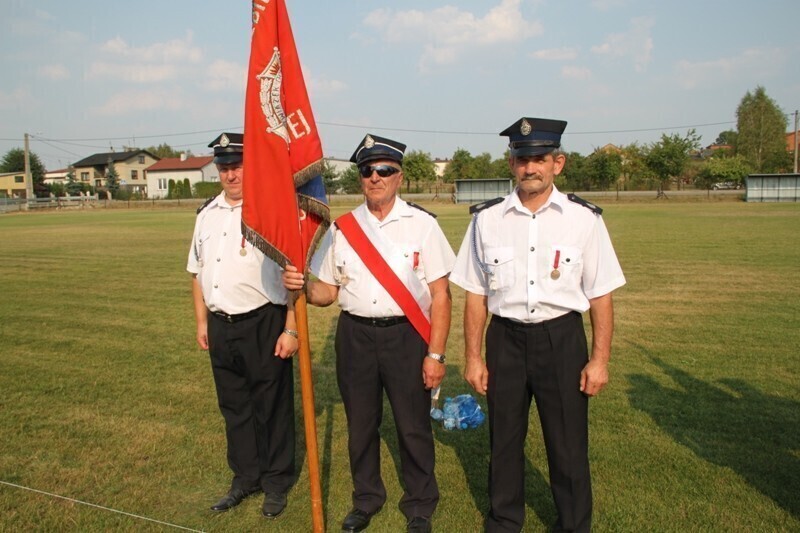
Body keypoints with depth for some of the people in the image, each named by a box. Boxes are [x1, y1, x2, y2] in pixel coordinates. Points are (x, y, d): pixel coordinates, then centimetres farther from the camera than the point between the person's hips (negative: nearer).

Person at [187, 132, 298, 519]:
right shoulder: (207, 214, 11)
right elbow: (198, 270, 18)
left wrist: (291, 330, -17)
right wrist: (202, 322, 16)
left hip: (263, 324, -6)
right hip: (220, 326, 7)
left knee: (272, 406, 8)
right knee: (233, 406, 18)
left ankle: (276, 483, 28)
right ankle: (245, 477, 37)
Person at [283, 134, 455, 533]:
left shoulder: (422, 224, -3)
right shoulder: (341, 228, 6)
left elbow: (440, 294, -5)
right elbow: (328, 290, 9)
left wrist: (436, 354, -10)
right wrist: (300, 287, -13)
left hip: (406, 335, -3)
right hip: (355, 335, 3)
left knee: (413, 426, 7)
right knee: (360, 424, 15)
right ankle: (366, 499, 38)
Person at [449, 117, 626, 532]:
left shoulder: (584, 219, -3)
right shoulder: (487, 219, 0)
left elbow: (601, 295, 0)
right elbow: (476, 294, 3)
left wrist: (599, 359, -2)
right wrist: (473, 357, 3)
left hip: (562, 338, -1)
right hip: (506, 338, 2)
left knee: (568, 444, 10)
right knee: (504, 440, 15)